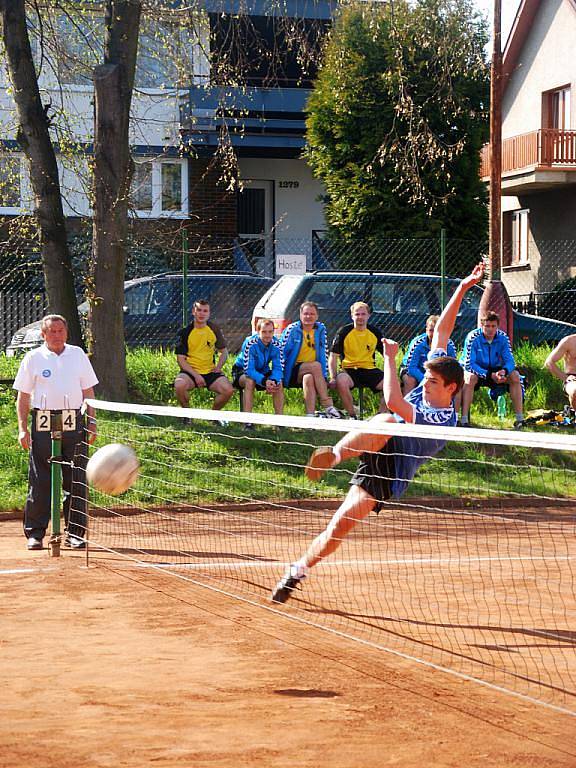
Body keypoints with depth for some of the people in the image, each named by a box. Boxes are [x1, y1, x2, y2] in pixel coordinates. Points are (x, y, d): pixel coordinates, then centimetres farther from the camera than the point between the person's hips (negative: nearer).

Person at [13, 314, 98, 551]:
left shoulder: (77, 354, 11)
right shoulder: (33, 358, 4)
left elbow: (88, 391, 15)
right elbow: (23, 396, 5)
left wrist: (92, 421, 8)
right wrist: (22, 428, -3)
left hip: (73, 423, 2)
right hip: (43, 423, -2)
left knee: (76, 480, 1)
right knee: (40, 481, -1)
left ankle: (75, 532, 8)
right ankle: (35, 533, 6)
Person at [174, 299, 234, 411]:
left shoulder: (214, 329, 6)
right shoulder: (185, 332, -3)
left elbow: (224, 351, 18)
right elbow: (181, 359, -5)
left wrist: (218, 366, -2)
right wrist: (196, 375, -17)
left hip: (210, 371, 2)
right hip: (190, 371, -2)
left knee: (228, 390, -24)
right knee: (179, 385, -35)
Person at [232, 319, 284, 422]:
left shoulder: (276, 344, -14)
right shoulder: (250, 343, -28)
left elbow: (278, 368, -16)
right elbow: (248, 369, -32)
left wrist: (273, 381, -39)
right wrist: (265, 381, -47)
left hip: (263, 371, 4)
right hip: (241, 370, -4)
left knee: (279, 384, -23)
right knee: (250, 381, -37)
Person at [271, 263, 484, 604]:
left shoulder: (443, 420, -20)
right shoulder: (432, 388, 4)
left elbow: (394, 402, -30)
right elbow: (441, 331, 9)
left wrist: (390, 358, -20)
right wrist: (462, 289, 4)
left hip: (389, 473, -6)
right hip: (373, 455, 6)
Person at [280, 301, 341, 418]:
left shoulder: (321, 329, 7)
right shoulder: (292, 330, -4)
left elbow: (324, 354, 9)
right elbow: (281, 352, -3)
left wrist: (324, 378, 2)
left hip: (310, 371, 3)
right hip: (293, 371, -3)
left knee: (308, 378, -34)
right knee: (316, 366, -31)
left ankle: (310, 415, -42)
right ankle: (328, 406, -34)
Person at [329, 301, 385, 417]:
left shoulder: (375, 332, 7)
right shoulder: (344, 332, 0)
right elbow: (333, 356, 0)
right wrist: (333, 378, -12)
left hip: (370, 369, 2)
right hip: (349, 370, -2)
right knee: (341, 381, -38)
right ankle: (352, 416, -22)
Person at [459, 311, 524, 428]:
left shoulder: (503, 337, -10)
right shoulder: (473, 338, -22)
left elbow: (509, 361, -10)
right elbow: (469, 364, -26)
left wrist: (504, 371, -35)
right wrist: (490, 375, -36)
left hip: (494, 371, 4)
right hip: (475, 370, -4)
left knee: (515, 376, -18)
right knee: (470, 378, -37)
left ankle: (519, 417, -13)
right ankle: (464, 419, -38)